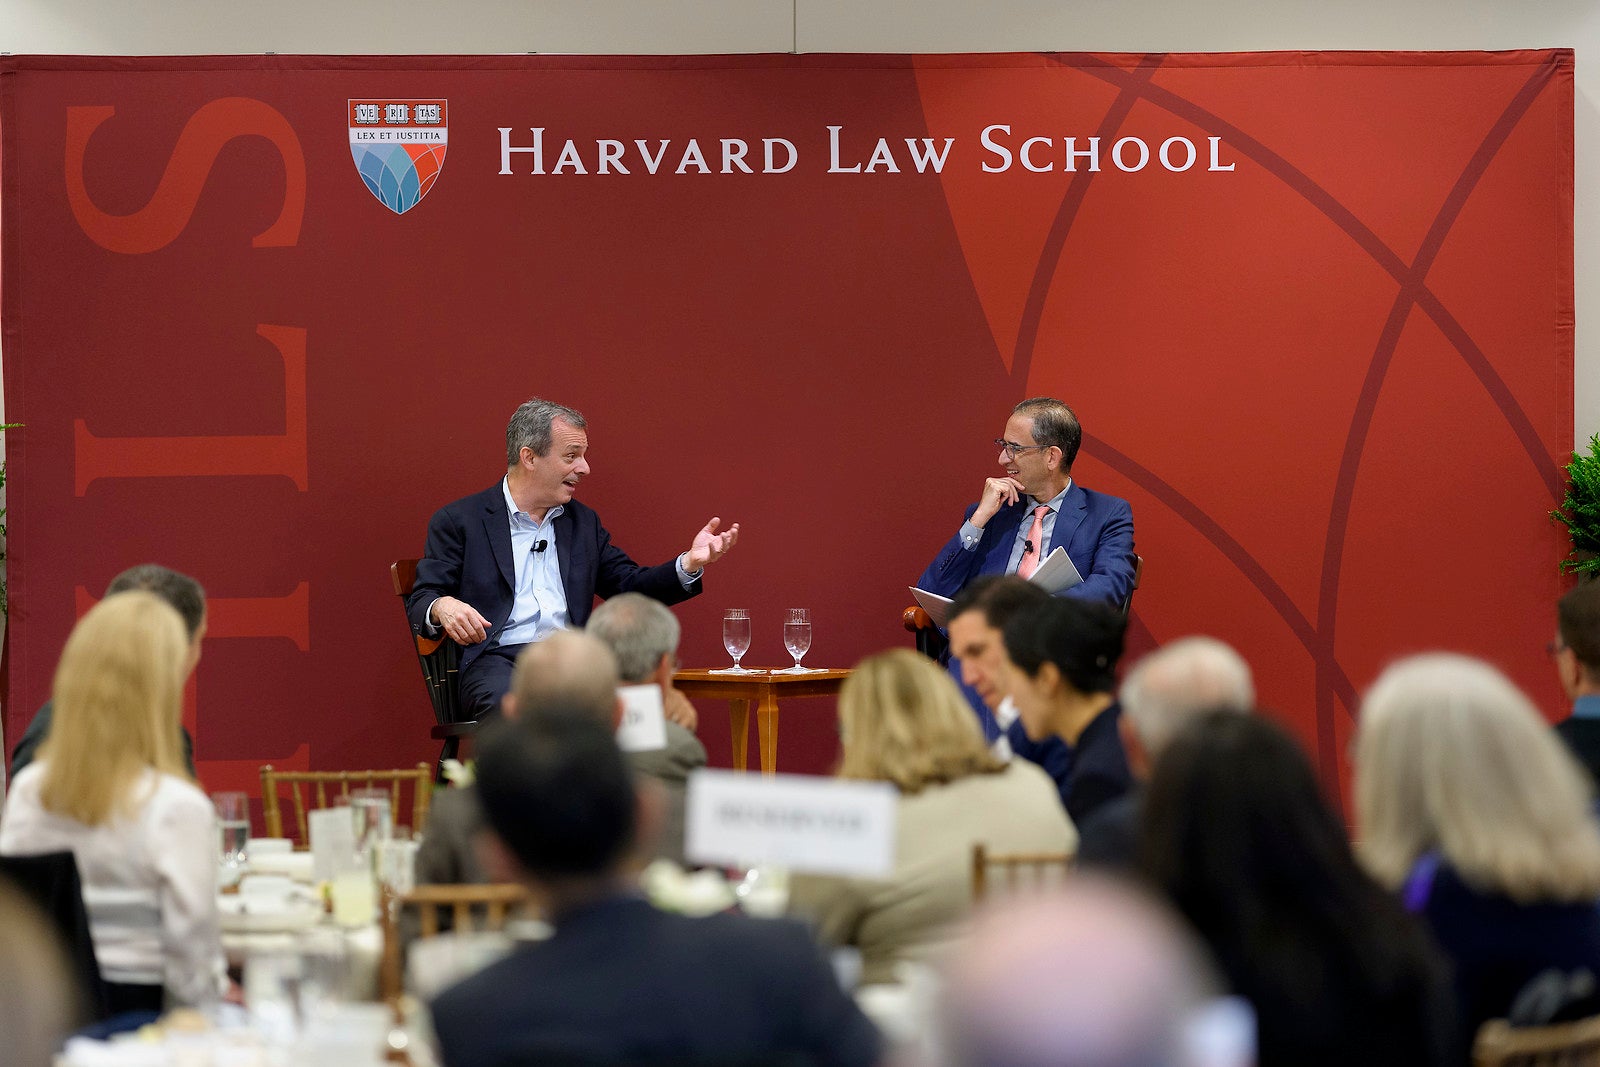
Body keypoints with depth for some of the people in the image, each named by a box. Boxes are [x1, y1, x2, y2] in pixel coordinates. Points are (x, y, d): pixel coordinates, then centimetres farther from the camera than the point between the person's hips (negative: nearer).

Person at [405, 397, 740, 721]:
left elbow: (631, 586, 25)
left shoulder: (583, 521, 24)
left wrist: (690, 562, 7)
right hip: (498, 662, -4)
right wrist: (442, 608, -21)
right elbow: (419, 602, 5)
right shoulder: (459, 520, 9)